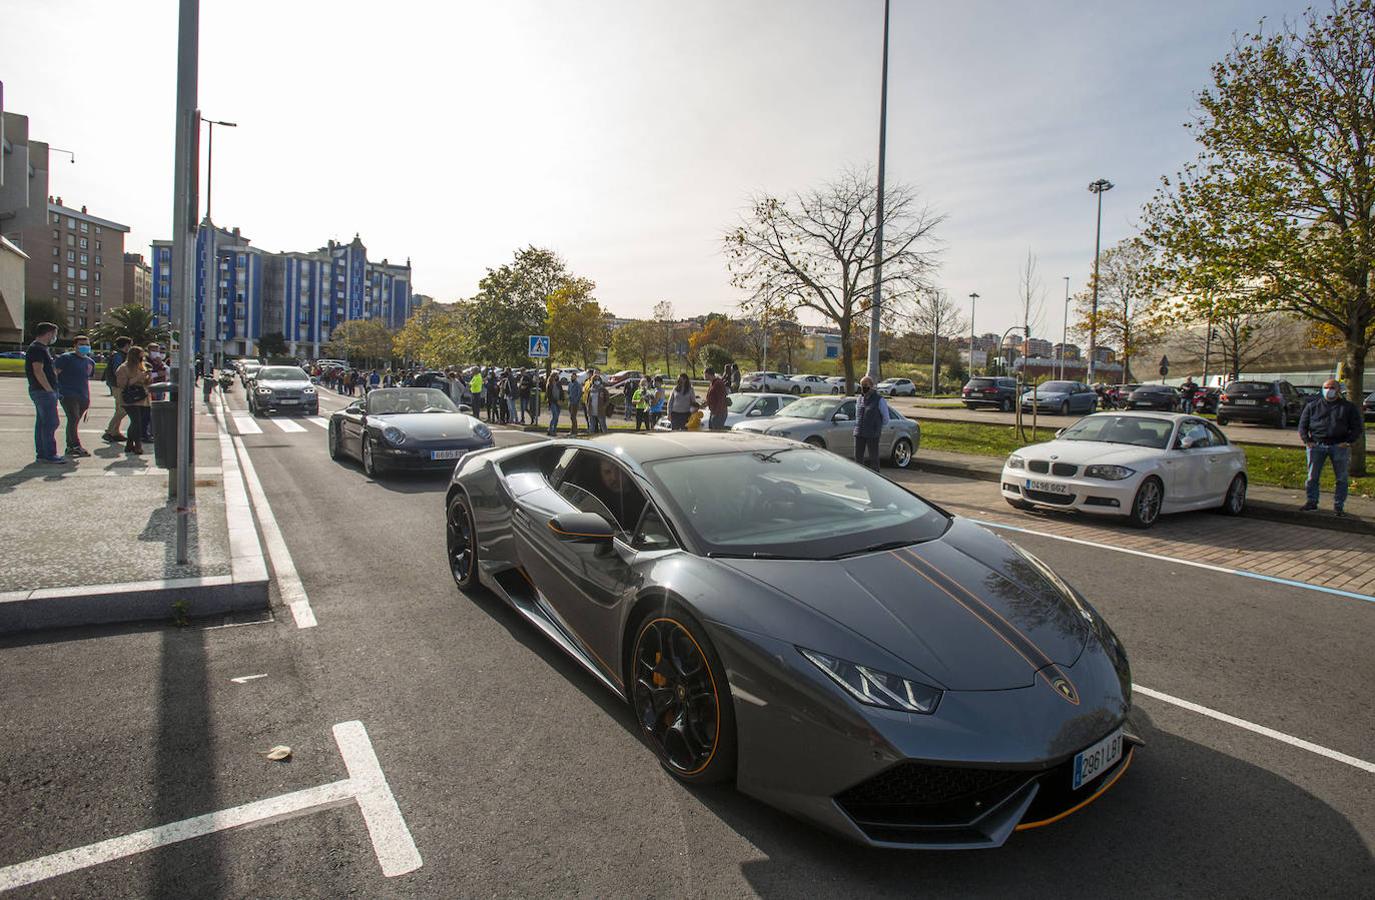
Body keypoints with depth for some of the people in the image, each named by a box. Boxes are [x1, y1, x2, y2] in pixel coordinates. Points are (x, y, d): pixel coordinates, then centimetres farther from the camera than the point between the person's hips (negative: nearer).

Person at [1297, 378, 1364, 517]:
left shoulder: (1348, 407, 8)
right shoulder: (1312, 406, 10)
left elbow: (1358, 427, 5)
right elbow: (1302, 425, 10)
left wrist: (1348, 442, -8)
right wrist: (1307, 441, -4)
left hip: (1339, 446, 0)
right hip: (1316, 445, 1)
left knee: (1342, 478, 2)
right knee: (1312, 476, 2)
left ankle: (1339, 506, 9)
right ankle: (1312, 502, 12)